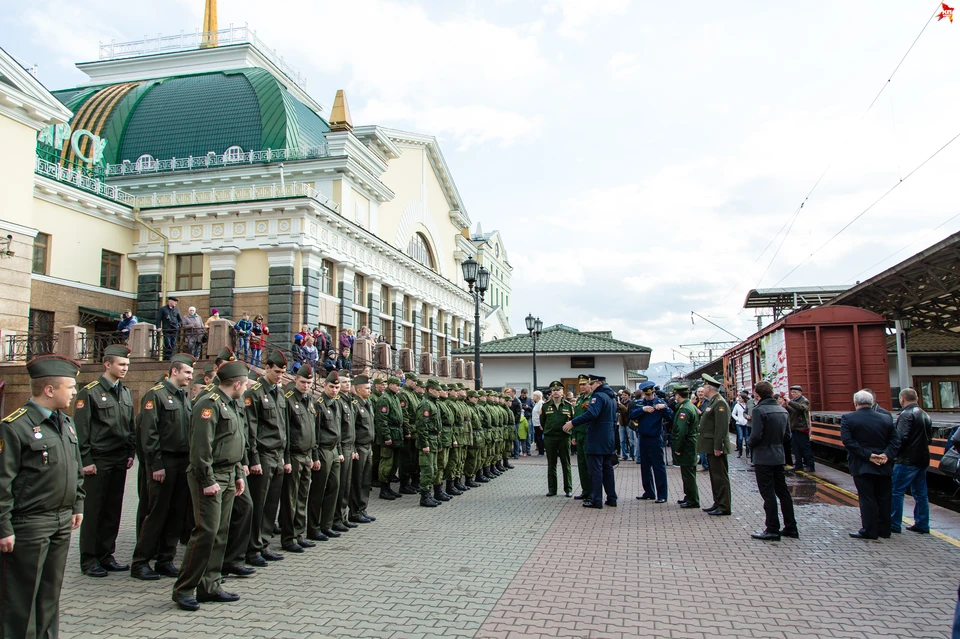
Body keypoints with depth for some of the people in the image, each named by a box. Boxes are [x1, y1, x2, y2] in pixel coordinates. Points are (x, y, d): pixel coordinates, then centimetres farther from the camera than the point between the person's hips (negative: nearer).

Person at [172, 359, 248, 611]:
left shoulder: (233, 405, 16)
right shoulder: (209, 404, -14)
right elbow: (201, 446, -19)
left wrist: (238, 475, 17)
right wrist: (208, 481, -20)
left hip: (228, 477, 9)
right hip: (210, 478, -9)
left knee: (220, 533, 10)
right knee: (206, 531, -8)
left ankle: (210, 586, 18)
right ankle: (183, 590, 3)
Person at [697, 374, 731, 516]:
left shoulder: (720, 403, -17)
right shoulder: (712, 402, 16)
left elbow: (722, 427, -23)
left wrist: (718, 447, -24)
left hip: (716, 447, -10)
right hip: (711, 446, 10)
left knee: (720, 476, -4)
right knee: (714, 476, 15)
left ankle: (724, 507, 1)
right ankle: (718, 503, 23)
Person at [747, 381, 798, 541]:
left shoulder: (759, 410, -17)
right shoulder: (783, 410, 6)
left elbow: (756, 435, -21)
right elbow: (787, 434, 10)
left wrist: (749, 443, -2)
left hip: (763, 458, -7)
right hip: (779, 456, 7)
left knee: (768, 494, -1)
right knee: (782, 491, 15)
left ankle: (772, 530, 3)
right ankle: (790, 527, 21)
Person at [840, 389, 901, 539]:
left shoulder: (848, 419, -7)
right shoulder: (886, 418, 4)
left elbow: (847, 441, -16)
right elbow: (895, 440, -2)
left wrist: (867, 455, -15)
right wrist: (887, 455, -10)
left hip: (861, 466, -4)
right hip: (883, 466, 4)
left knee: (867, 498, 1)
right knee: (883, 498, 12)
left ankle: (870, 531, 6)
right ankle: (884, 530, 21)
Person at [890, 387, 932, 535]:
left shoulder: (906, 415, -15)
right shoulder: (925, 415, 13)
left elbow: (901, 438, -22)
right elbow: (929, 438, 18)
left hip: (907, 460, -9)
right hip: (923, 459, 9)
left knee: (896, 492, -3)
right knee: (920, 493, 14)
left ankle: (894, 524, -1)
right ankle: (922, 524, 18)